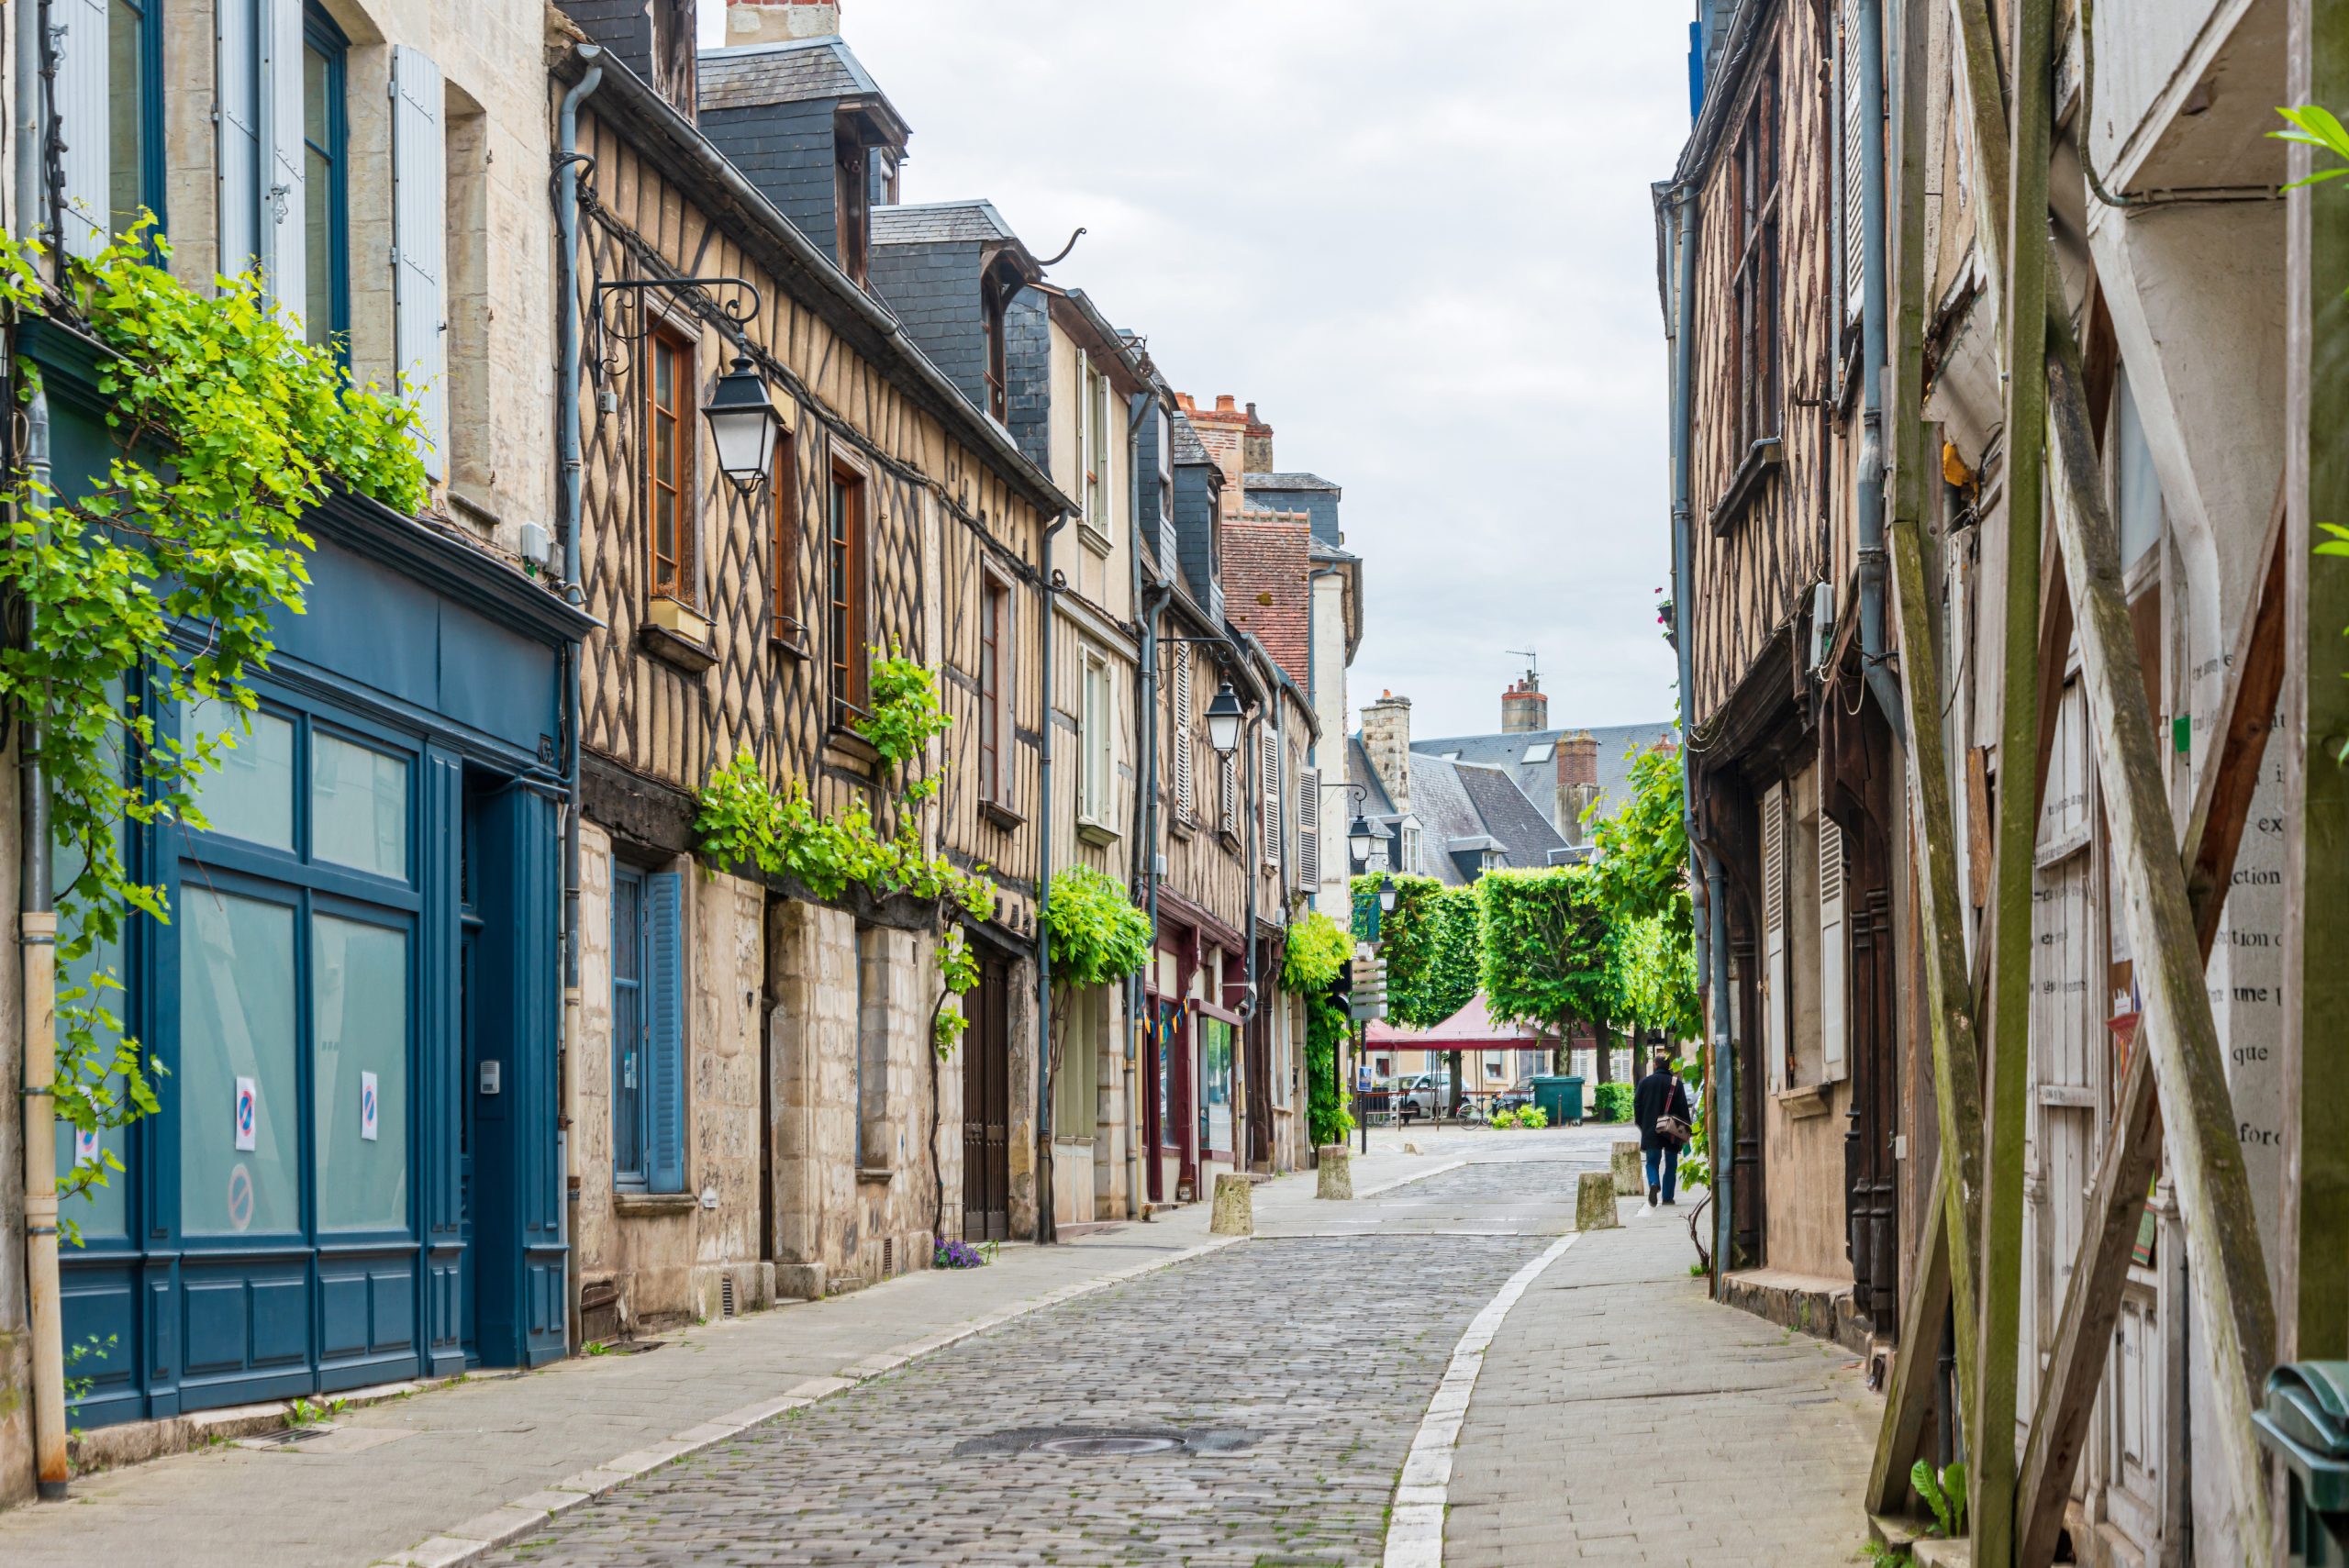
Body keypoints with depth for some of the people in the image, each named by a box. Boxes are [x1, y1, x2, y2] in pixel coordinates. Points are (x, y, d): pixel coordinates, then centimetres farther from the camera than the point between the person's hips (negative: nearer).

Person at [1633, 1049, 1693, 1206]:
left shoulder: (1645, 1082, 0)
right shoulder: (1676, 1083, -4)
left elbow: (1637, 1105, 4)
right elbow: (1683, 1107, -5)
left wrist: (1642, 1125, 15)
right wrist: (1686, 1129, 1)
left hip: (1650, 1130, 1)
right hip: (1672, 1133, -1)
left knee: (1652, 1162, 7)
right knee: (1671, 1164, 11)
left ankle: (1654, 1183, -23)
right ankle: (1667, 1196, 10)